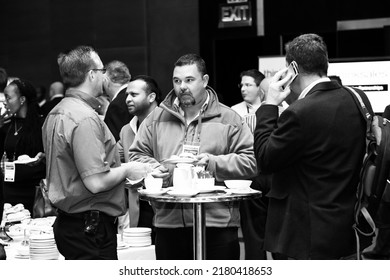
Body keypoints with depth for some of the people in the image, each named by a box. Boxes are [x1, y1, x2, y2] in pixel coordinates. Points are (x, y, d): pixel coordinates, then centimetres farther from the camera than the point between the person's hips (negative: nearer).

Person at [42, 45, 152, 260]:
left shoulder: (55, 114, 12)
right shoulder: (85, 119, -19)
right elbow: (96, 182, -23)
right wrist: (126, 170, -6)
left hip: (67, 222, 10)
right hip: (91, 225, -10)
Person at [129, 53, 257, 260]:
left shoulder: (228, 119, 4)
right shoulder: (157, 118, 13)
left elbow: (250, 161, -2)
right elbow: (136, 155, 16)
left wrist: (214, 162, -14)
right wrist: (153, 168, -5)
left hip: (217, 222, -2)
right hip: (168, 222, 3)